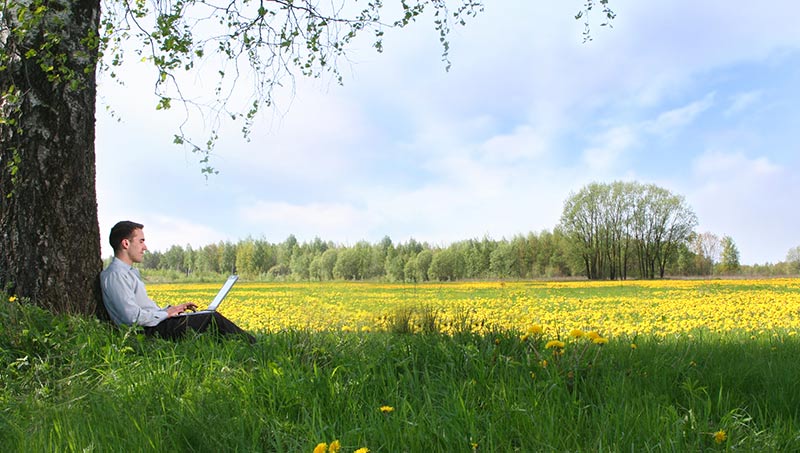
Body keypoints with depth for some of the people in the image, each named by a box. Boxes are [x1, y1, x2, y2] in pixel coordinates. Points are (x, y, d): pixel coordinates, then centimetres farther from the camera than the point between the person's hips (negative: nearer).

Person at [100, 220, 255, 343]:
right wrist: (166, 313, -11)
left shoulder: (129, 272, 18)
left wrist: (172, 309, 9)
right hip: (150, 331, -10)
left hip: (155, 323, 10)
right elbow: (133, 316, -23)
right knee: (213, 319, -13)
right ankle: (252, 346, -4)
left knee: (213, 317, 4)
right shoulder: (115, 274, -14)